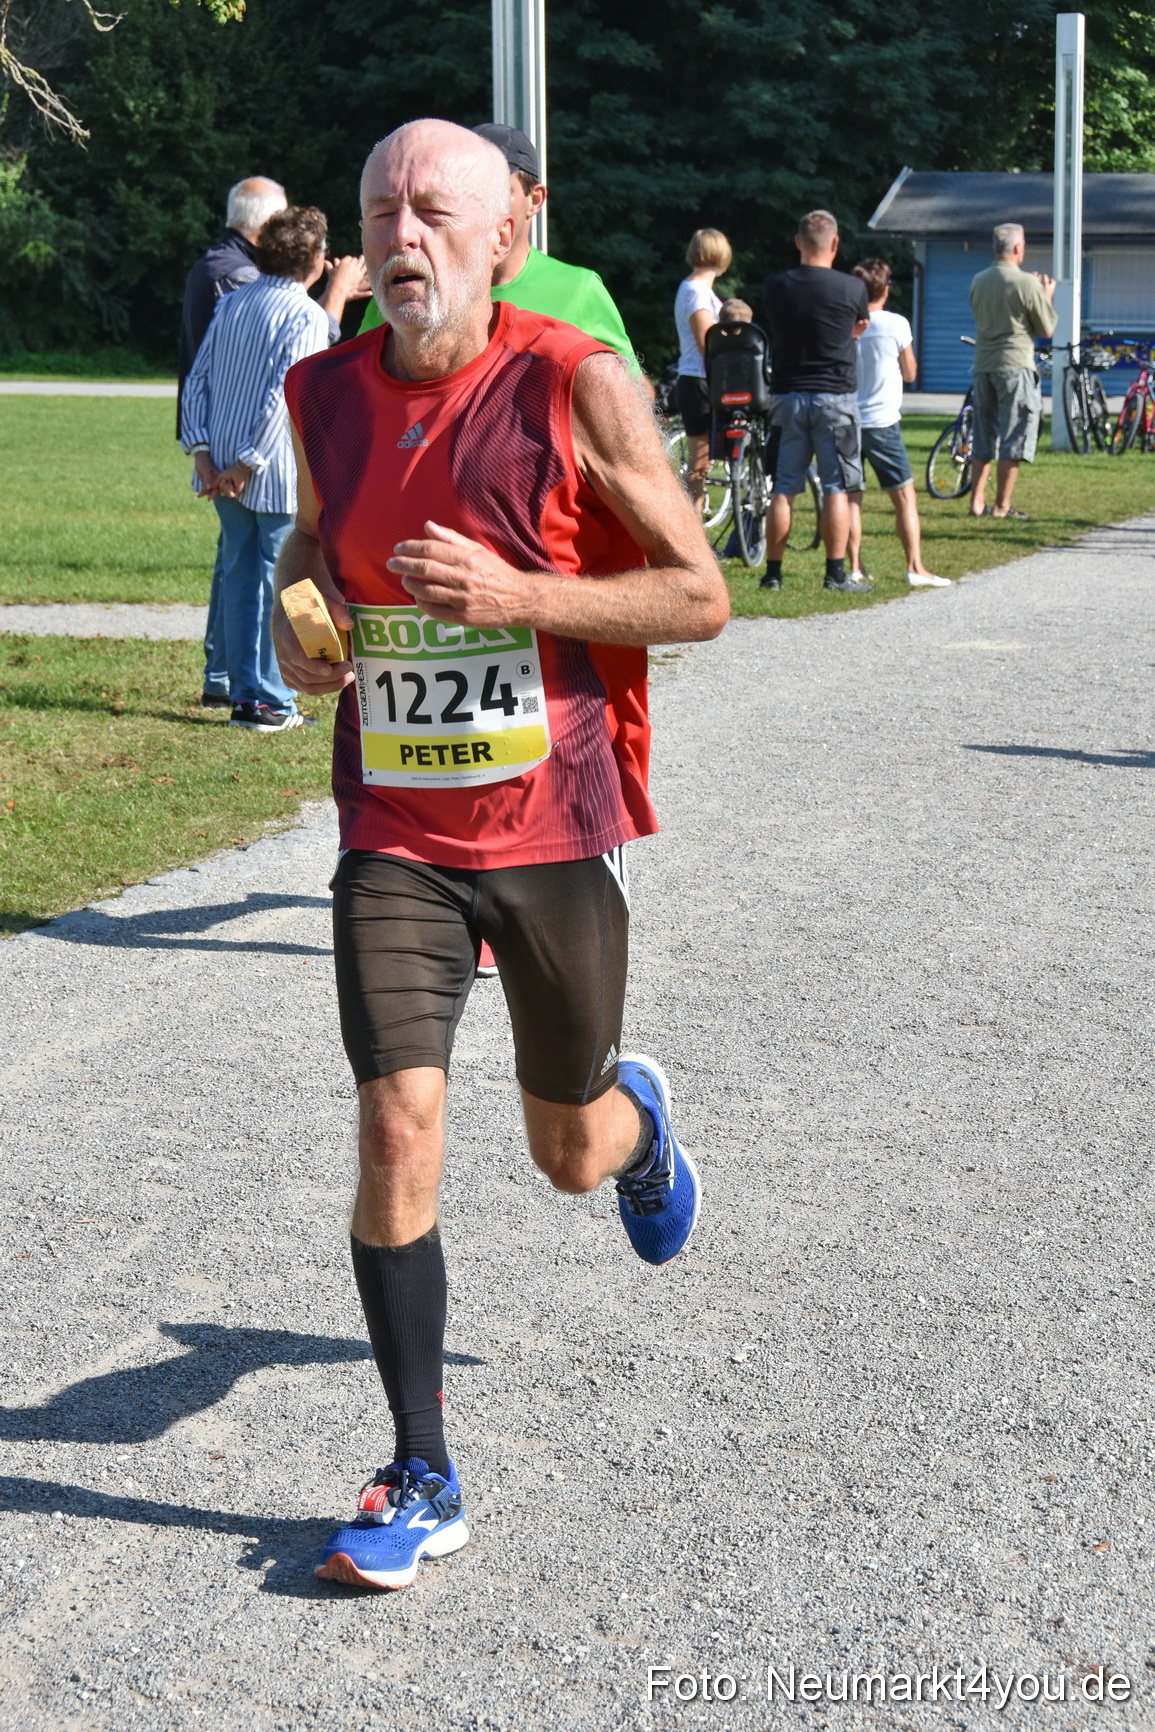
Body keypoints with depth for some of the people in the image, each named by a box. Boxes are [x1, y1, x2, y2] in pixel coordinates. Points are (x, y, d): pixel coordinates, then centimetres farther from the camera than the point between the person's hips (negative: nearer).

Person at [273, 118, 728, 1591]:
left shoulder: (578, 385, -11)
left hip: (555, 827, -2)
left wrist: (514, 595, -22)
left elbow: (700, 595, -10)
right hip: (395, 833, 2)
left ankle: (635, 1117, 55)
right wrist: (295, 615, -1)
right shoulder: (327, 393, 1)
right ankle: (422, 1479, 4)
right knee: (396, 1130, -10)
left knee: (569, 1154, 14)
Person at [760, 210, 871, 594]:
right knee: (836, 489, 2)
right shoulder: (851, 288, -7)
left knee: (783, 490, 7)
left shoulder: (775, 287, -1)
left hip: (787, 396, 3)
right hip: (835, 396, -2)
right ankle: (836, 573, 2)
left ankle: (773, 572, 9)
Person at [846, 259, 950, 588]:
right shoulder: (896, 325, -6)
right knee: (904, 496, 3)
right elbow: (910, 373, 5)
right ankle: (915, 567, -2)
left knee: (850, 497, 9)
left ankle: (854, 567, 6)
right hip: (881, 422, -3)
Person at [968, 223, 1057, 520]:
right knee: (1013, 438, 1)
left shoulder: (978, 281, 6)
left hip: (983, 366, 6)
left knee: (984, 437, 14)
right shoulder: (1027, 283, -12)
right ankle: (1002, 506, 1)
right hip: (1015, 365, -6)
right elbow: (1047, 328, -5)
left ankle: (977, 501, 12)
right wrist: (1047, 296, 13)